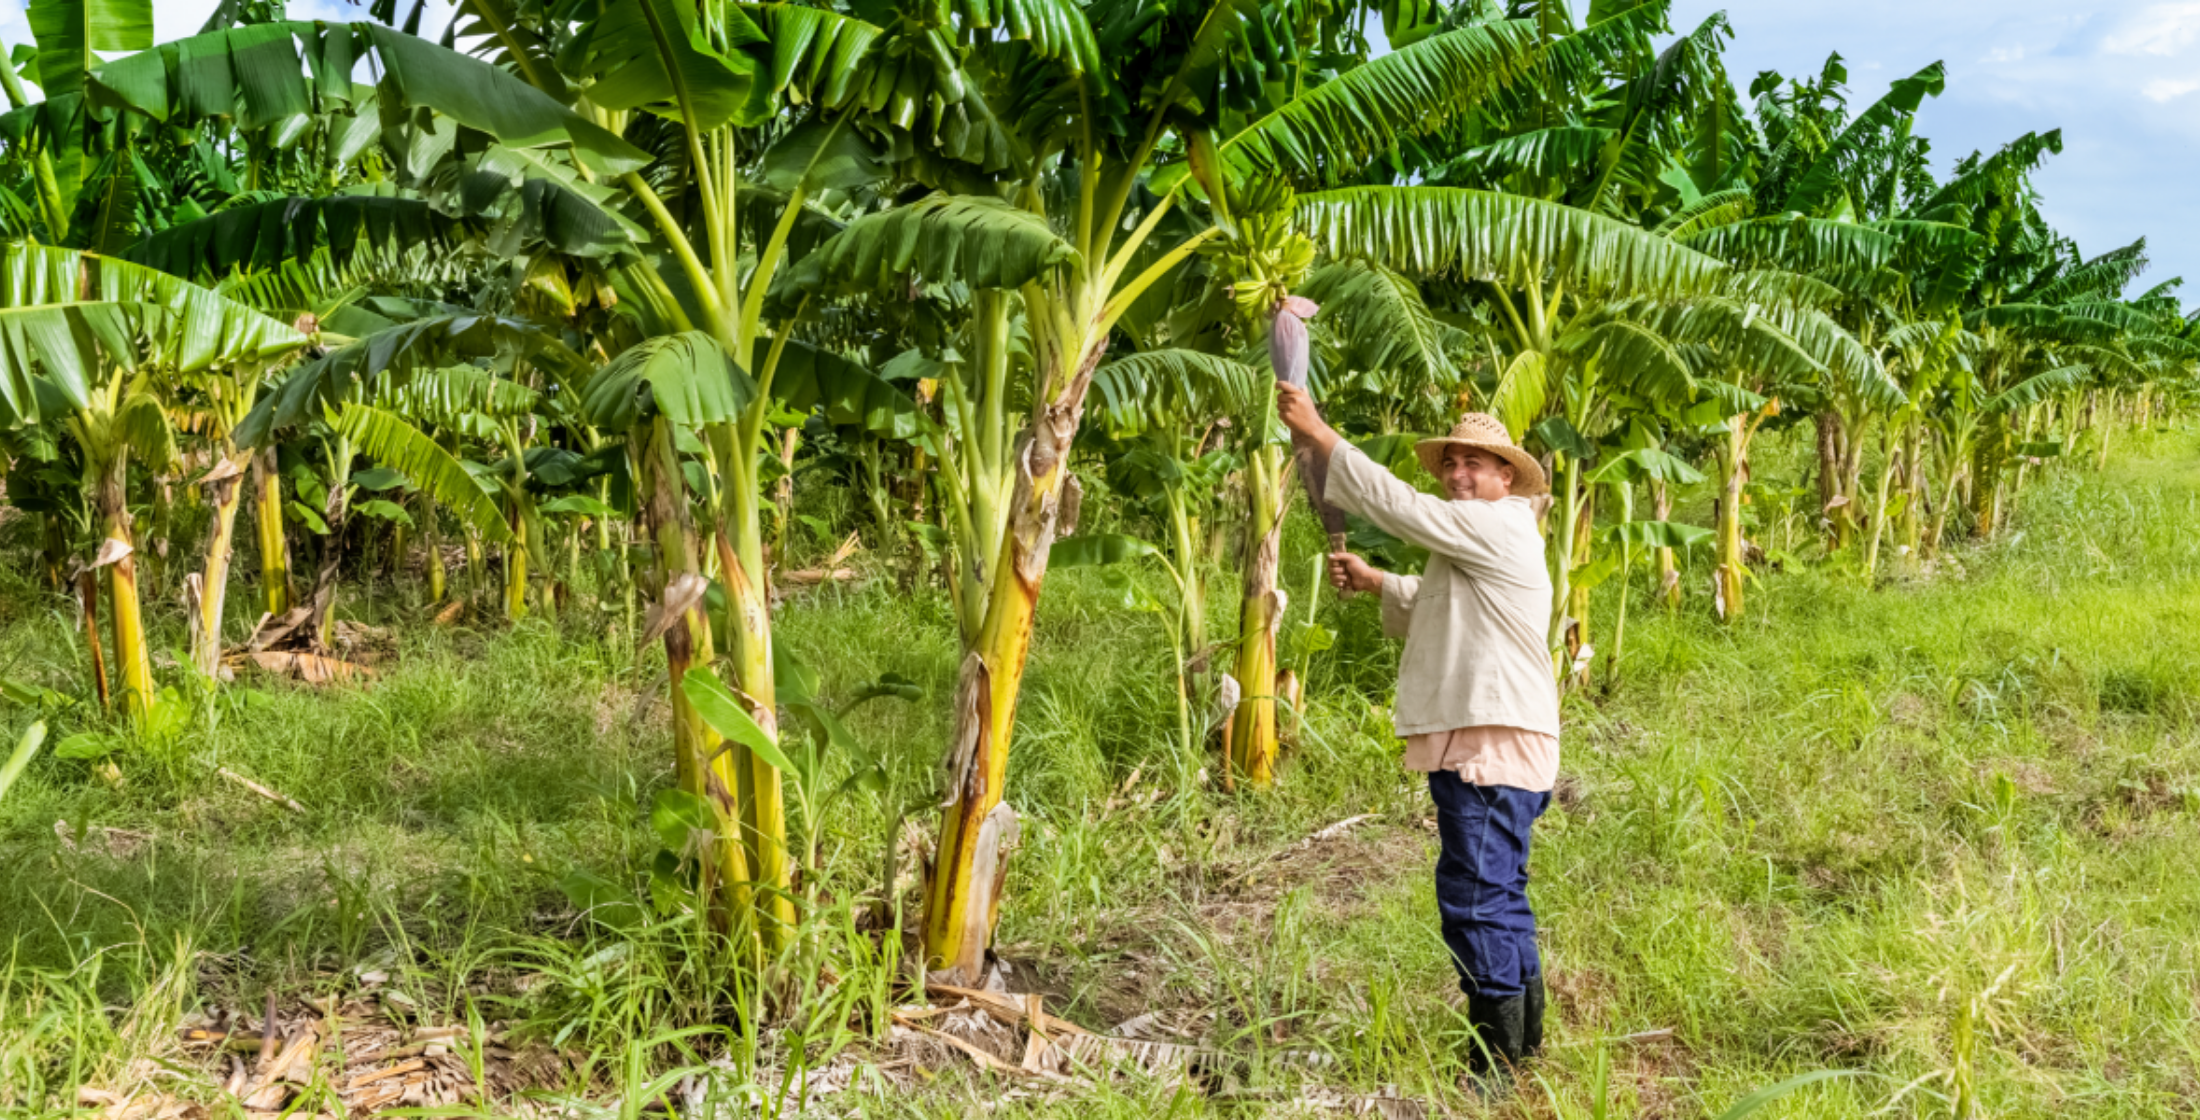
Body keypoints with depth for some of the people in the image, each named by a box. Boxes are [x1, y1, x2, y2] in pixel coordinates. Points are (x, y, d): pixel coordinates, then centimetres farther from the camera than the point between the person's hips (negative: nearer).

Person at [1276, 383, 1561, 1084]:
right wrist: (1371, 581, 16)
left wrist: (1318, 435, -12)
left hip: (1492, 743, -11)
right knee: (1498, 893, 18)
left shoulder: (1496, 527, -10)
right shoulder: (1474, 540, 24)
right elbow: (1433, 613, 33)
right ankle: (1522, 1034, 30)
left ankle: (1495, 1064, -6)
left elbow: (1398, 504, -16)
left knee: (1476, 894, -10)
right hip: (1476, 739, 11)